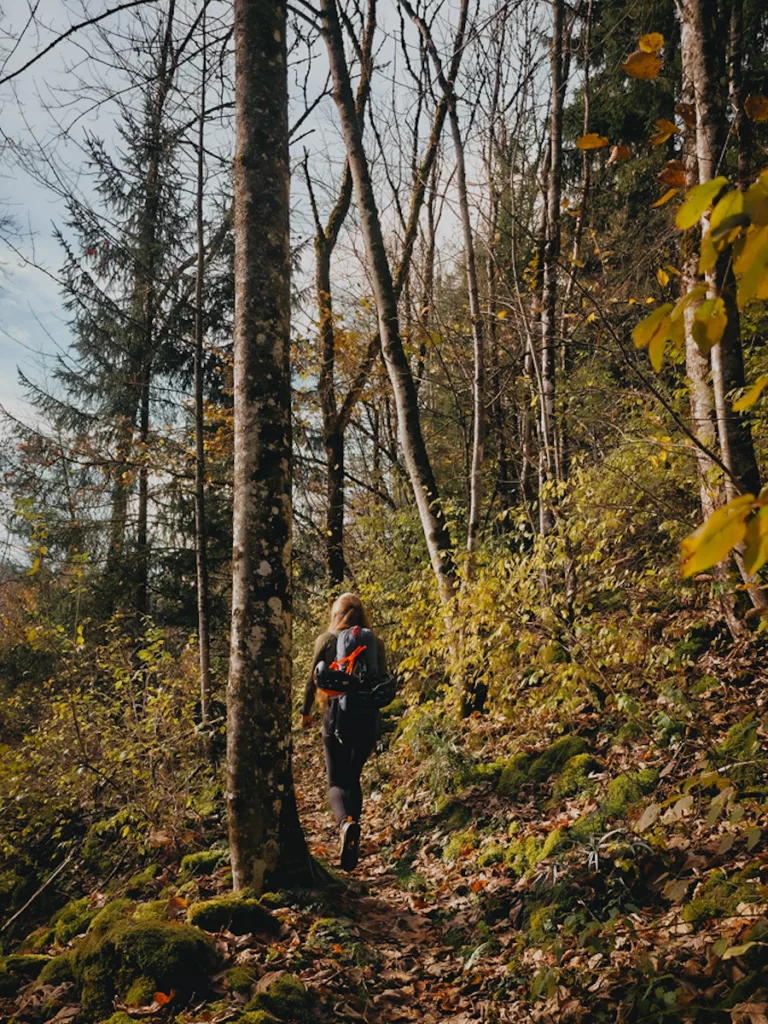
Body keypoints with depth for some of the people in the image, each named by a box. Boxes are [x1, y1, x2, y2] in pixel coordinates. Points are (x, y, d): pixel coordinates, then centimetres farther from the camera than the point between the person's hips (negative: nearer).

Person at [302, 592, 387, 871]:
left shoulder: (326, 640, -1)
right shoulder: (375, 643, 4)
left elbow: (313, 680, 1)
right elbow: (383, 684, 6)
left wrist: (306, 712, 15)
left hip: (337, 715, -2)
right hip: (368, 718, 2)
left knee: (336, 781, 2)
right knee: (353, 777, 18)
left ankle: (346, 822, -29)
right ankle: (352, 843, 14)